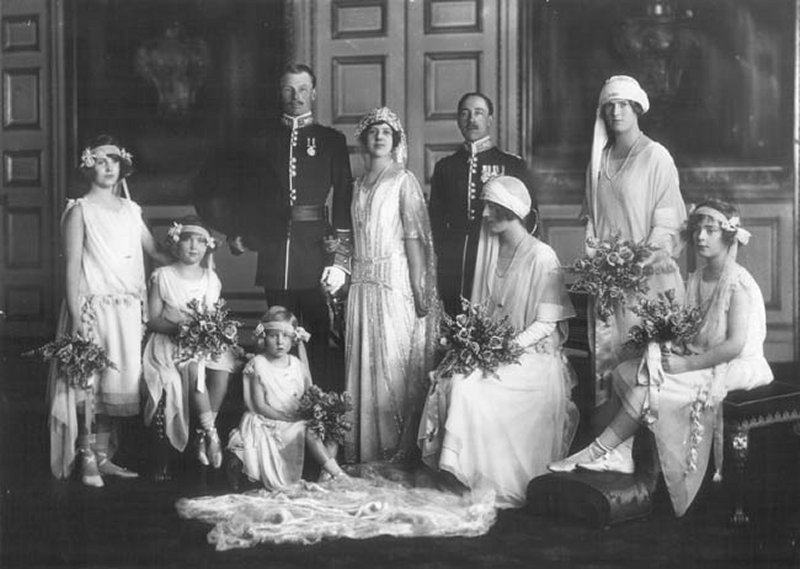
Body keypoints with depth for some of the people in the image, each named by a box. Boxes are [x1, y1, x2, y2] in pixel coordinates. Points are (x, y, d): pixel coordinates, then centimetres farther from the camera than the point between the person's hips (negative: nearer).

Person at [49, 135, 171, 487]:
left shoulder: (130, 209, 13)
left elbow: (154, 251, 19)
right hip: (94, 307, -5)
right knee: (88, 383, -4)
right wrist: (76, 316, -14)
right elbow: (73, 266, -7)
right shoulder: (81, 210, -2)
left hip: (127, 309, 5)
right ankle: (87, 460, 4)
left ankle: (104, 456, 16)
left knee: (116, 382, 7)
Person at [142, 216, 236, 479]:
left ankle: (202, 435, -18)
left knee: (224, 364, -29)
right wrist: (178, 326, -18)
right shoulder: (162, 276, 1)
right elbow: (153, 319, -2)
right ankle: (211, 432, -27)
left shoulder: (211, 279, 12)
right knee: (194, 367, -35)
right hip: (169, 341, -3)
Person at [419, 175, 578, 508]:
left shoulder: (542, 257, -8)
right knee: (452, 379, -22)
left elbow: (546, 323, -12)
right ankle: (464, 473, -16)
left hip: (533, 357, -6)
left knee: (472, 386, -28)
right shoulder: (489, 252, 11)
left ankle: (495, 484, -18)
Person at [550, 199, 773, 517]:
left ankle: (598, 452, -17)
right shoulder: (695, 280, 13)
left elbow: (735, 344, -21)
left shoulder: (738, 283, -13)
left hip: (732, 369, -8)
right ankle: (619, 455, -18)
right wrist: (668, 343, -9)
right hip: (700, 363, 8)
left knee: (650, 386, -26)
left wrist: (685, 364, -22)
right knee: (624, 372, -11)